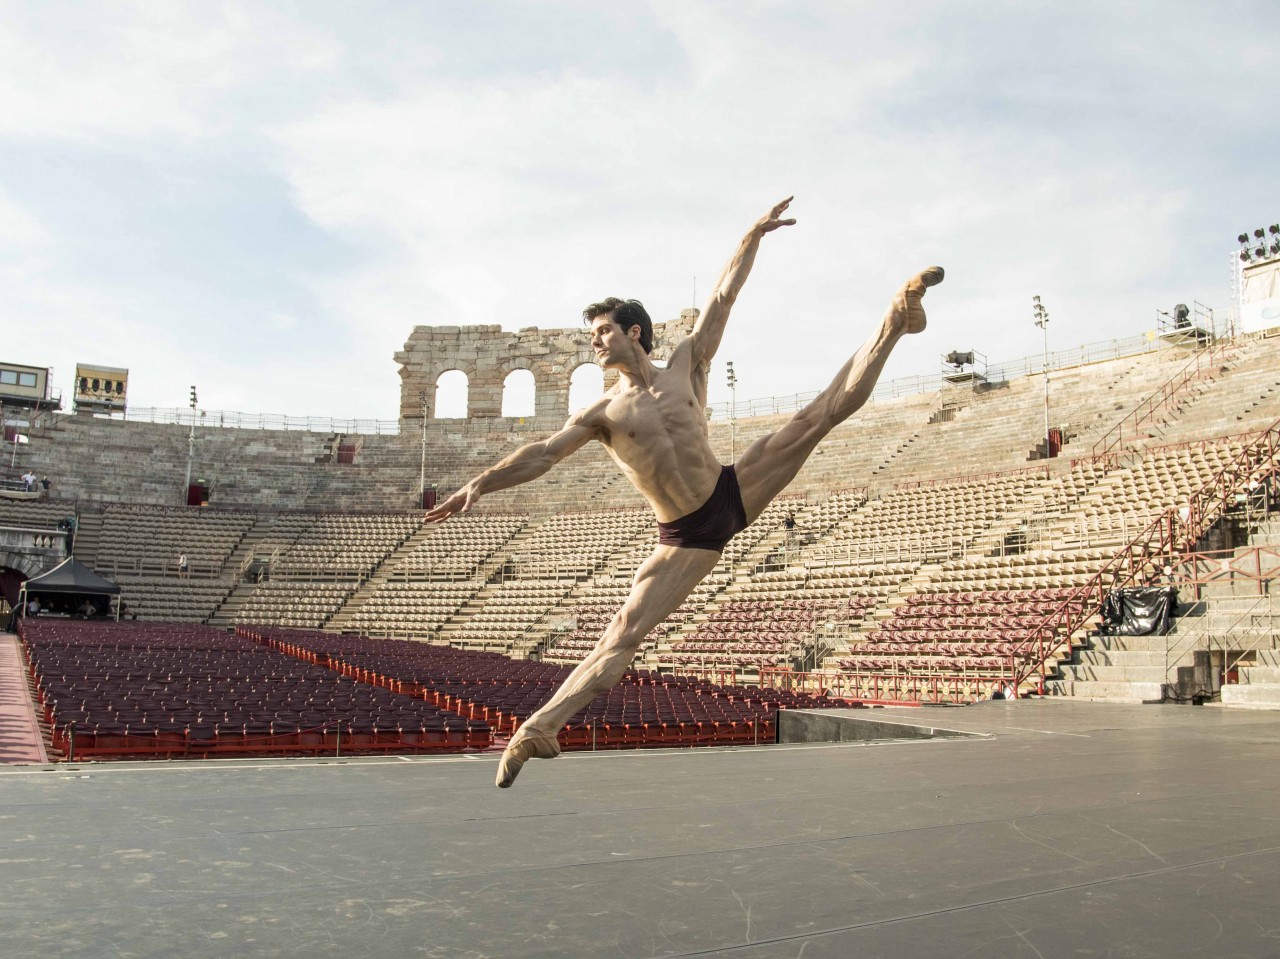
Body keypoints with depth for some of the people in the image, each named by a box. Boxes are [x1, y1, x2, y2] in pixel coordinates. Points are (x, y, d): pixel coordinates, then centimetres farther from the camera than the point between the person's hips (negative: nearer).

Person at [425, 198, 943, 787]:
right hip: (687, 537, -2)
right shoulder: (602, 413, -2)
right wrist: (481, 483, -24)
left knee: (827, 410, -2)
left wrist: (752, 238, 3)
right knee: (624, 633, -9)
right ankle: (540, 728, -9)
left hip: (732, 492, 2)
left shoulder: (685, 367, 3)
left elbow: (720, 301, 4)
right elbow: (543, 454, -11)